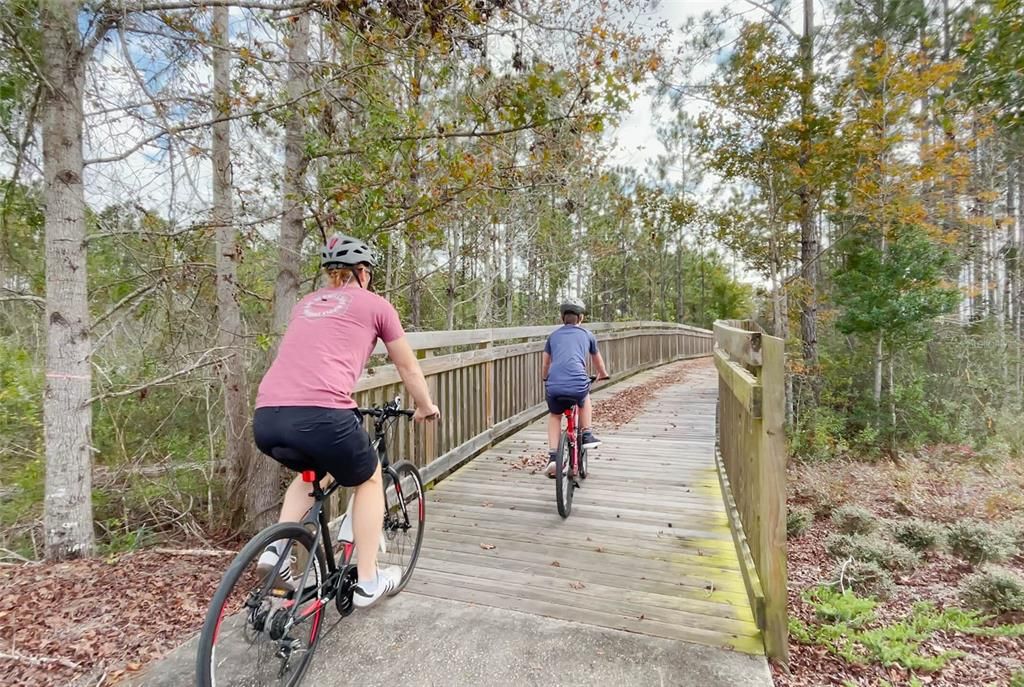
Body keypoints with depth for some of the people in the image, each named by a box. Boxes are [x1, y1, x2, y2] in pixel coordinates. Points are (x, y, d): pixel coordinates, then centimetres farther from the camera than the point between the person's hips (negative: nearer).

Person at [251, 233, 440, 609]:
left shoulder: (305, 304, 27)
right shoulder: (375, 304, 13)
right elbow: (408, 367, 22)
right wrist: (425, 407, 39)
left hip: (266, 418, 6)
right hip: (320, 415, -6)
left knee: (312, 471, 37)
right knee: (369, 480, 23)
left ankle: (276, 550, 24)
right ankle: (368, 581, 27)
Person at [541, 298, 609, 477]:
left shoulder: (554, 335, 23)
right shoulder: (587, 335, 21)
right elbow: (598, 360, 39)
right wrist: (603, 374, 59)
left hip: (553, 386, 1)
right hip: (578, 384, -1)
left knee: (554, 416, 29)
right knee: (584, 399, 36)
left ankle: (553, 456, 16)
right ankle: (587, 435, 32)